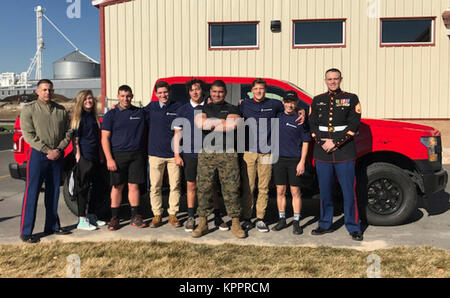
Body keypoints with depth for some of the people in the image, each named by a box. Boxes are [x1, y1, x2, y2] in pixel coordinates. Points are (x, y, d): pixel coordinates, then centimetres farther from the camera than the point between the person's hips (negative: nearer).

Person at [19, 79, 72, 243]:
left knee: (54, 192, 11)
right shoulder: (29, 109, -2)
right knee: (32, 192, -4)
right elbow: (28, 134, -9)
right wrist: (47, 151, -15)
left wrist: (58, 149, -7)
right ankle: (26, 232, 2)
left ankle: (52, 226, 22)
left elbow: (68, 132, 8)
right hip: (37, 155, -4)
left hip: (57, 155, 4)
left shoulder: (61, 110, 10)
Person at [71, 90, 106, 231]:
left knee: (94, 187, 13)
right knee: (83, 188, -3)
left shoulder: (94, 116, 15)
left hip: (95, 157, 7)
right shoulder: (79, 117, -5)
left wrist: (101, 155, 16)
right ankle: (82, 220, 3)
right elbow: (75, 138, -10)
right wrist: (78, 155, -16)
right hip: (84, 157, -7)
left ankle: (91, 216, 25)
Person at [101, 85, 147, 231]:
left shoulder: (141, 112, 9)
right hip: (118, 154, -1)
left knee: (134, 185, 5)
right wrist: (109, 158, -10)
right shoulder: (111, 114, 2)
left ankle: (135, 216, 14)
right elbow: (105, 138, -1)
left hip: (136, 154, 2)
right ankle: (114, 218, 13)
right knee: (117, 187, 4)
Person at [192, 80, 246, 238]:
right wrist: (221, 121, -6)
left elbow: (231, 126, -9)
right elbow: (199, 122, -5)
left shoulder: (232, 109, 12)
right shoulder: (203, 109, 17)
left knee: (231, 188, -2)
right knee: (204, 188, 1)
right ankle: (203, 223, 10)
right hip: (206, 153, 2)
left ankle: (235, 224, 6)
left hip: (227, 154, -1)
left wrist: (209, 125, -2)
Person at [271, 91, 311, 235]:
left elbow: (305, 142, -3)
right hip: (279, 159, 3)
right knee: (280, 191, 8)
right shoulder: (277, 116, 8)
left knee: (295, 192, 2)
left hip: (294, 160, -3)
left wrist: (302, 162, -9)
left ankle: (296, 222, 11)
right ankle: (282, 220, 19)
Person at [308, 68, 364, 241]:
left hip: (345, 153, -2)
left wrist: (335, 142, -12)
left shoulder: (351, 99, 6)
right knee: (325, 191, 8)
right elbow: (312, 125, 8)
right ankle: (325, 225, 20)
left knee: (349, 191, -2)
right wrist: (322, 143, -8)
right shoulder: (317, 101, 14)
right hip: (322, 153, 3)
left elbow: (353, 125, -4)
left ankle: (353, 227, 9)